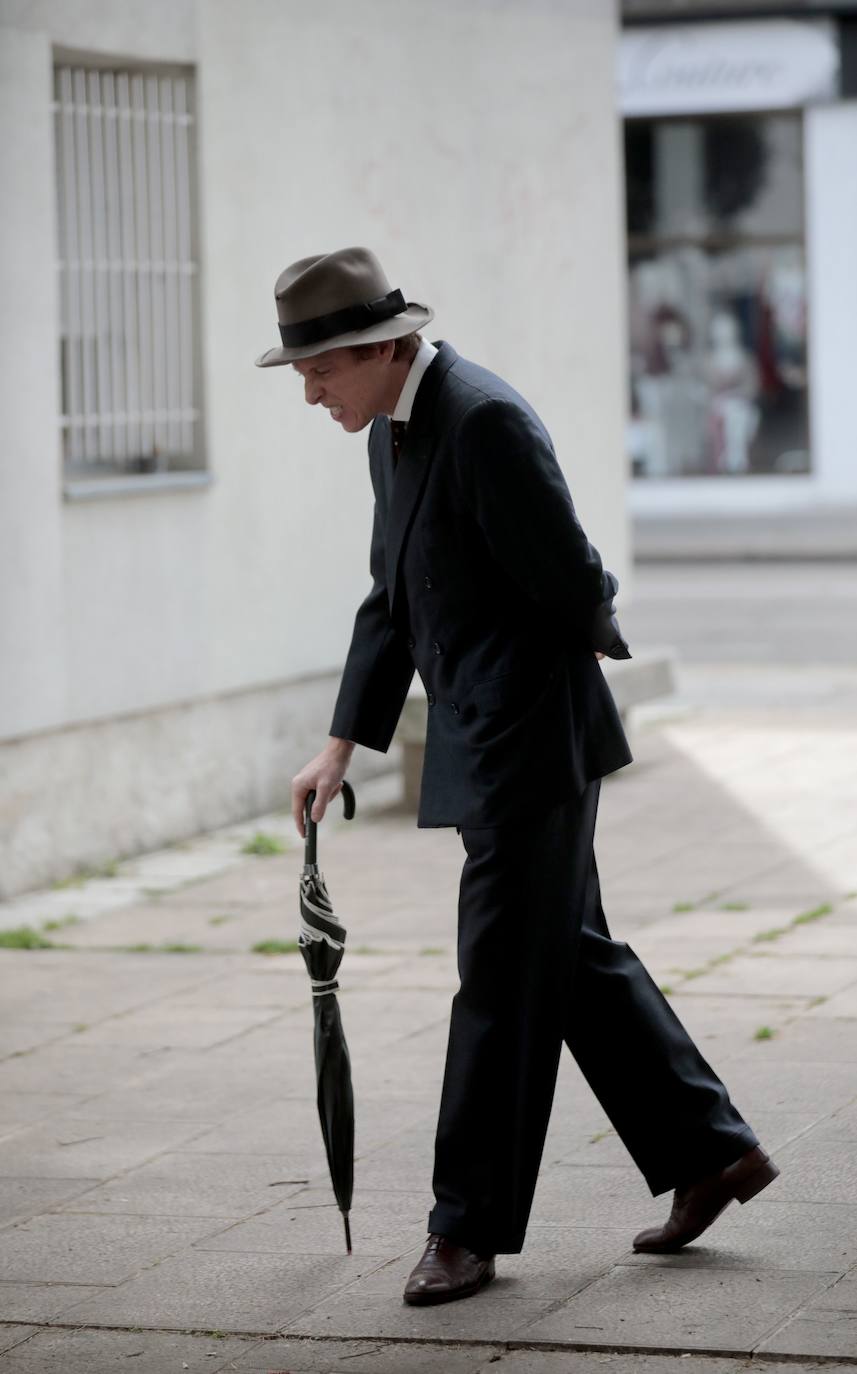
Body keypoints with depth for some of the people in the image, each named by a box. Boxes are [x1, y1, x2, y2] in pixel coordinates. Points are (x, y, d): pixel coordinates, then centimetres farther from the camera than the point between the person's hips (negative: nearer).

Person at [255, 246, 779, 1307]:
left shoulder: (485, 420, -20)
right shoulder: (390, 431, 11)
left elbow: (572, 582, -19)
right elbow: (392, 601, 17)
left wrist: (589, 638, 3)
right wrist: (343, 745, 12)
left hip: (532, 741, -10)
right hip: (482, 743, 10)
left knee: (504, 980, -3)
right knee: (573, 959, 15)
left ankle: (470, 1227, 3)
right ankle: (708, 1153, 25)